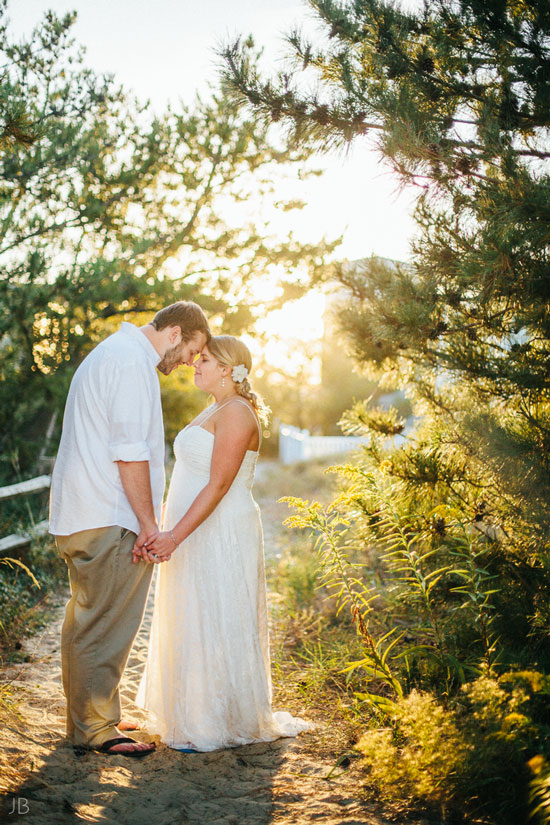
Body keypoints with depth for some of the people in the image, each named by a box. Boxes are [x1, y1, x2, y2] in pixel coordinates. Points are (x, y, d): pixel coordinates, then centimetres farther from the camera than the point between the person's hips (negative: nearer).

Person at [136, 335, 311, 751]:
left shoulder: (237, 413, -15)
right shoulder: (215, 410, 16)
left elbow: (218, 486, -22)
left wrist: (176, 535, -27)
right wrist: (172, 534, 16)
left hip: (222, 535, -10)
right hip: (197, 531, 10)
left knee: (214, 624, -3)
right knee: (192, 624, 15)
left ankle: (219, 726, 8)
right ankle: (194, 714, 26)